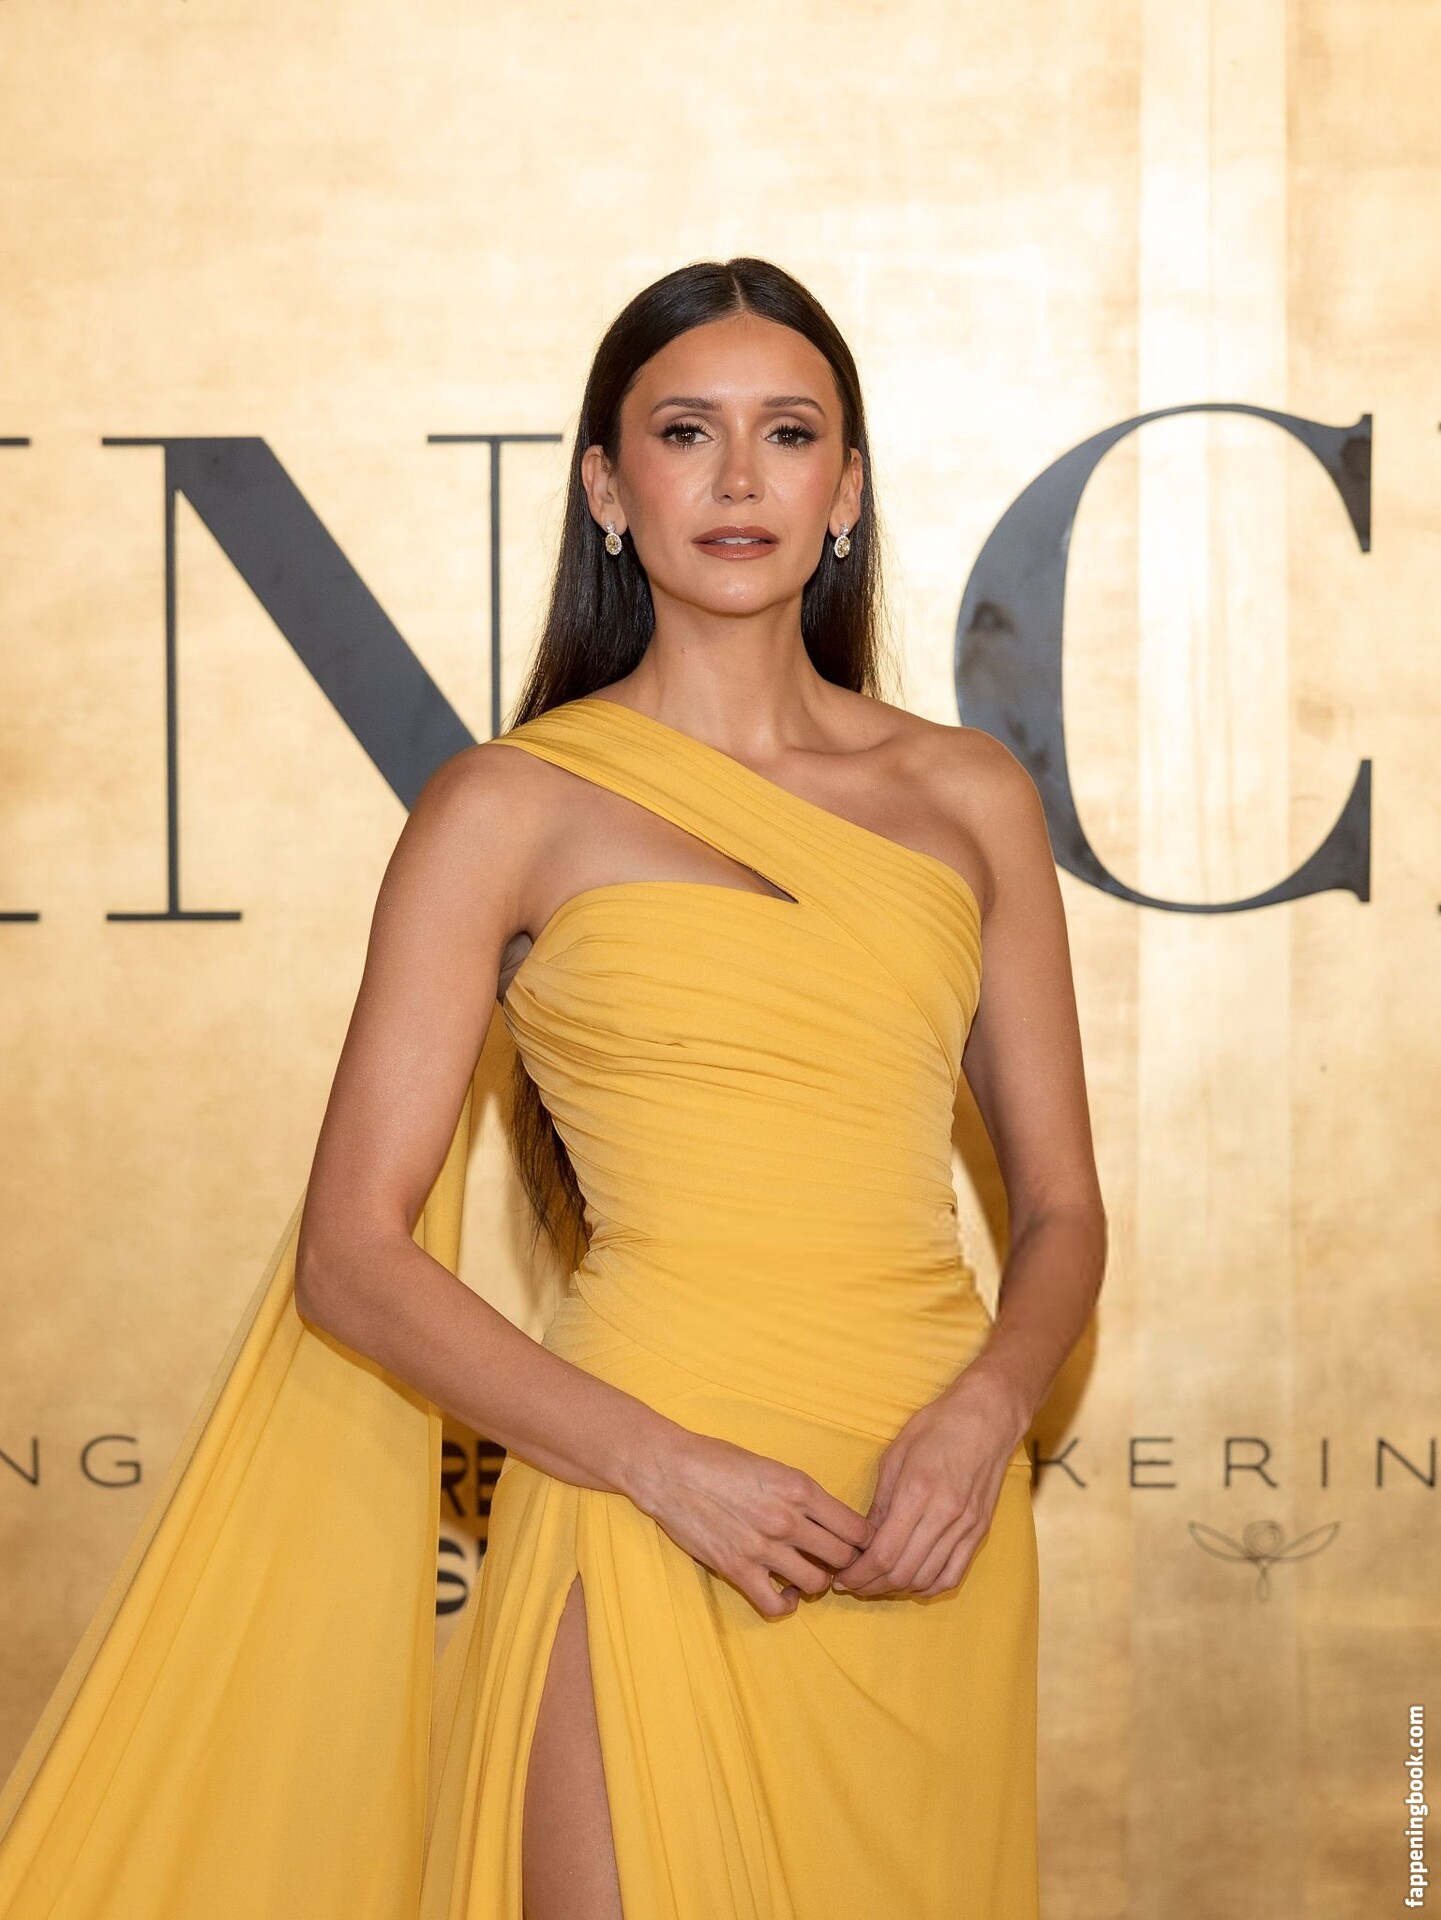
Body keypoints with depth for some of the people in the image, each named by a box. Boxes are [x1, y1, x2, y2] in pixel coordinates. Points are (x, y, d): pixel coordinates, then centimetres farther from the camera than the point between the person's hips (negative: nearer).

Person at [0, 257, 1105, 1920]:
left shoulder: (968, 795, 8)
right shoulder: (514, 806, -1)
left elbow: (1061, 1206, 12)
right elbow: (351, 1254, -4)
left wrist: (981, 1414, -8)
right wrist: (664, 1463, -15)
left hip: (931, 1529, 4)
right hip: (655, 1522, -3)